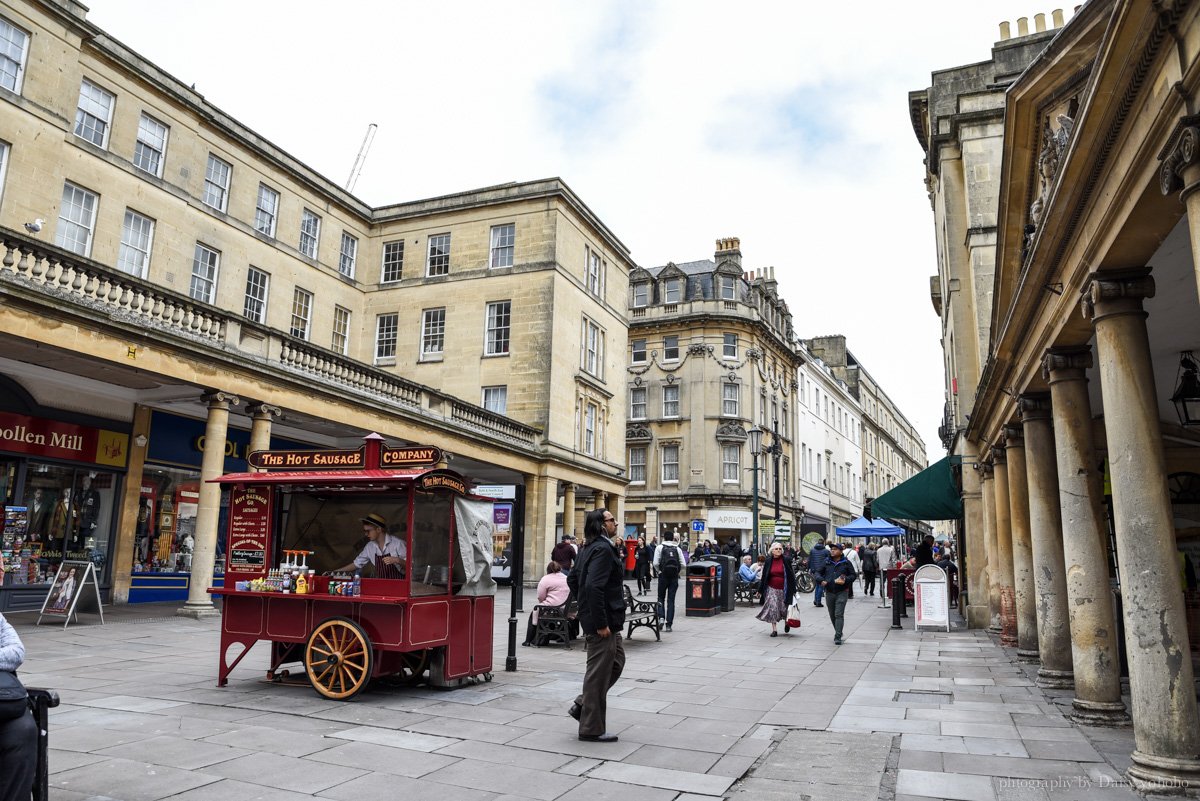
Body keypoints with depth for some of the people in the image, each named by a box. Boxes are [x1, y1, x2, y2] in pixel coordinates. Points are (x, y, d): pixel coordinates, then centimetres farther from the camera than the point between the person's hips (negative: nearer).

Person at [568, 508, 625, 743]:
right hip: (603, 620, -10)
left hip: (602, 619, 10)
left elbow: (574, 578, 22)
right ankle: (591, 728, 11)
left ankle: (582, 704, 24)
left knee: (616, 661, 22)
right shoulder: (603, 549, -19)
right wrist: (601, 623, -24)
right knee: (599, 673, 0)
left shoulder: (590, 548, 13)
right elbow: (594, 586, -28)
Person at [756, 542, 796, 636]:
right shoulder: (768, 561, 2)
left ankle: (786, 622, 36)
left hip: (783, 589, -1)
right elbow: (764, 576, 6)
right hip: (771, 589, 1)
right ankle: (774, 629, 6)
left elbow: (791, 575, 1)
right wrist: (760, 591, 7)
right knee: (772, 609, -3)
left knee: (784, 608, 4)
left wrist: (793, 589, -3)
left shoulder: (786, 561, -2)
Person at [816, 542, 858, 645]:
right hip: (829, 593, 4)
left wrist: (845, 580, -16)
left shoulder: (846, 563, 0)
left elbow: (853, 575, 2)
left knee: (839, 615, -11)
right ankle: (838, 632, 32)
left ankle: (837, 637, -11)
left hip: (842, 592, -4)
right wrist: (821, 580, -7)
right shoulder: (826, 562, 7)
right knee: (832, 615, 13)